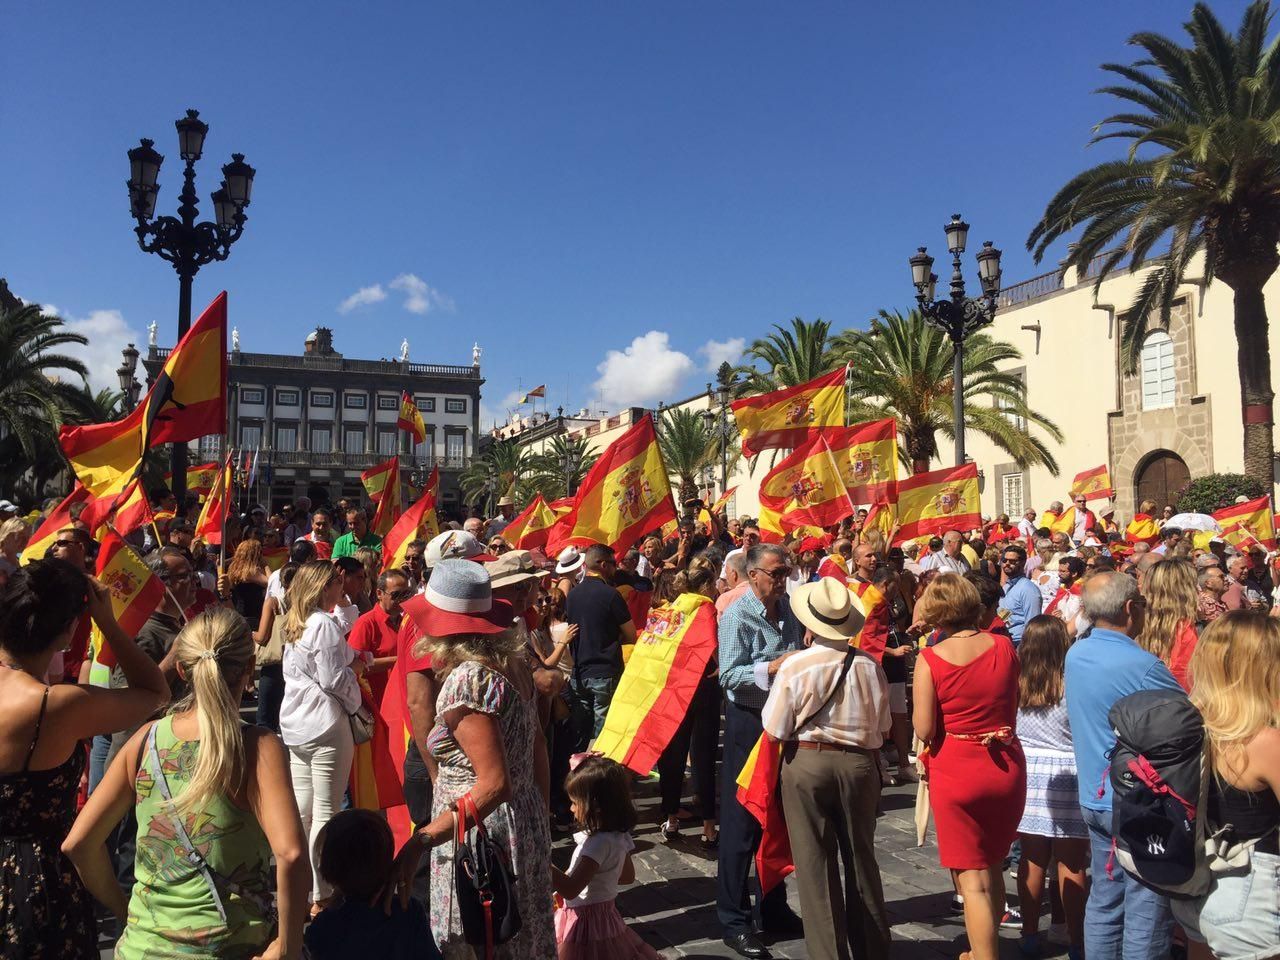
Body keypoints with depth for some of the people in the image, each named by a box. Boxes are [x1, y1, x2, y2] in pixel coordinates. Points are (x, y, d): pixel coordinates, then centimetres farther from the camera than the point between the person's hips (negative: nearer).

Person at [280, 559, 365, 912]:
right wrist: (354, 667, 0)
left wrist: (347, 661, 13)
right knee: (325, 812, -1)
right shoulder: (325, 624, -16)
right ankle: (320, 896, 6)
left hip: (296, 724, 9)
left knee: (301, 808, 15)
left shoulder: (294, 624, 11)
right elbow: (333, 680, -19)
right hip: (325, 724, -9)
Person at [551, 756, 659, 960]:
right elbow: (628, 876, 14)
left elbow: (570, 890, -28)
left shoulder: (598, 844, -26)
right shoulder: (620, 836, -1)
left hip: (584, 920, -8)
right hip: (606, 914, 8)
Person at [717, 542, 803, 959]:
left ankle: (774, 909, 31)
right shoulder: (736, 616, -14)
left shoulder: (789, 610, 7)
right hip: (748, 723, -7)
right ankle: (734, 921, 12)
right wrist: (772, 667, -27)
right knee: (741, 823, 1)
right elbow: (729, 677, -21)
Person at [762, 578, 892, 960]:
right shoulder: (869, 665, -9)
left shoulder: (795, 666, -16)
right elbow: (883, 726, 3)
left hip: (807, 763, -3)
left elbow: (776, 730, -10)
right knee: (861, 858, 18)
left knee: (816, 862, 8)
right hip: (859, 764, 3)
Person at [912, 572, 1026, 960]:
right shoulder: (1004, 647, -3)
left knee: (972, 880, 5)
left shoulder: (930, 659, -15)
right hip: (1007, 766, 5)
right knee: (992, 866, 24)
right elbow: (1013, 705, 11)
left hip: (956, 771, -5)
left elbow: (924, 730, -14)